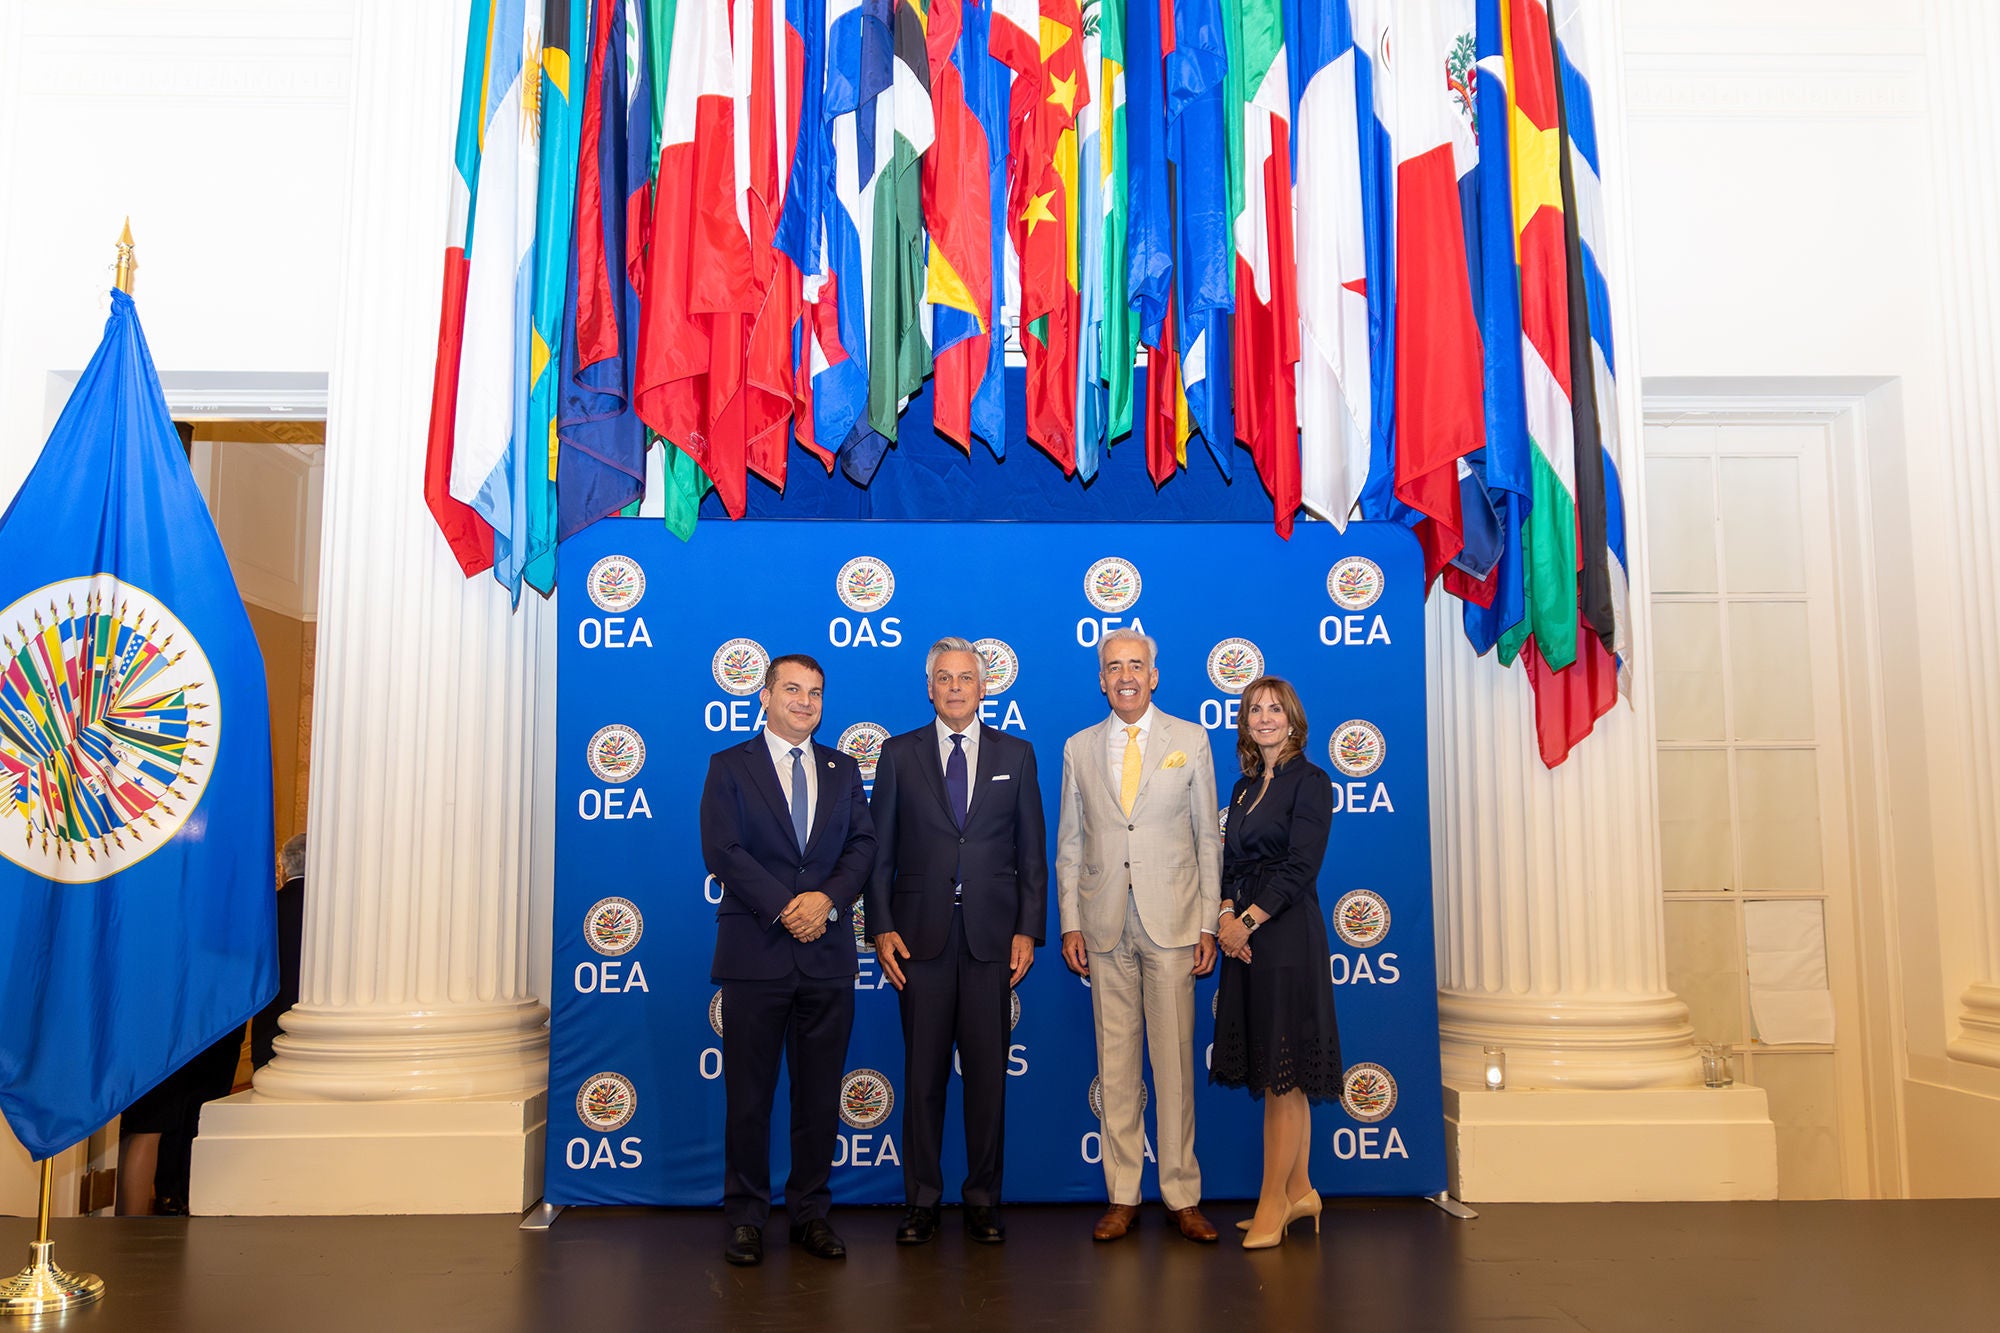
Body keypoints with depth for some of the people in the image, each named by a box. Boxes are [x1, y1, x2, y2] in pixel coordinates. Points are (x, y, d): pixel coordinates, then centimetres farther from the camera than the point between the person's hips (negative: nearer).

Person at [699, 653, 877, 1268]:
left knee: (820, 1094, 8)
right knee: (748, 1095, 4)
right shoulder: (729, 767, 4)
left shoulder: (843, 770, 14)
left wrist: (827, 899, -12)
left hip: (828, 956, 3)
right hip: (755, 954, -3)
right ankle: (745, 1218, 16)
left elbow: (862, 844, 6)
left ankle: (810, 1213, 20)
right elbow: (722, 850, -6)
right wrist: (785, 909, -14)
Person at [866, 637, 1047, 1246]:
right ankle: (921, 1201, 17)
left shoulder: (1016, 755, 8)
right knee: (923, 1071, 5)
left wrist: (1028, 930, -1)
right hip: (921, 934, 0)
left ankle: (983, 1200, 18)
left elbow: (1032, 850, 7)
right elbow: (879, 849, 5)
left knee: (988, 1071, 5)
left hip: (991, 936, 1)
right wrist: (881, 928, -3)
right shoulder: (899, 754, 6)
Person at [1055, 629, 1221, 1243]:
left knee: (1175, 1059, 1)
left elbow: (1208, 838, 5)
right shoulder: (1079, 748, 10)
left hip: (1171, 922, -1)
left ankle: (1182, 1197, 13)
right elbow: (1069, 844, 11)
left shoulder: (1190, 741, 6)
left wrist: (1208, 923, 0)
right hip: (1105, 927, 2)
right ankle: (1122, 1197, 16)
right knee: (1115, 1061, 6)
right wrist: (1070, 924, 3)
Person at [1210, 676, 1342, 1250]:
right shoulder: (1245, 786, 16)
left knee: (1283, 1073, -2)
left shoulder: (1310, 782, -6)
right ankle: (1299, 1191, 22)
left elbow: (1300, 866, -13)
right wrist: (1227, 914, -5)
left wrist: (1250, 921, -14)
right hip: (1244, 935, 7)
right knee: (1274, 1073, 11)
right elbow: (1231, 861, 12)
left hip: (1286, 935, -7)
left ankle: (1272, 1201, 5)